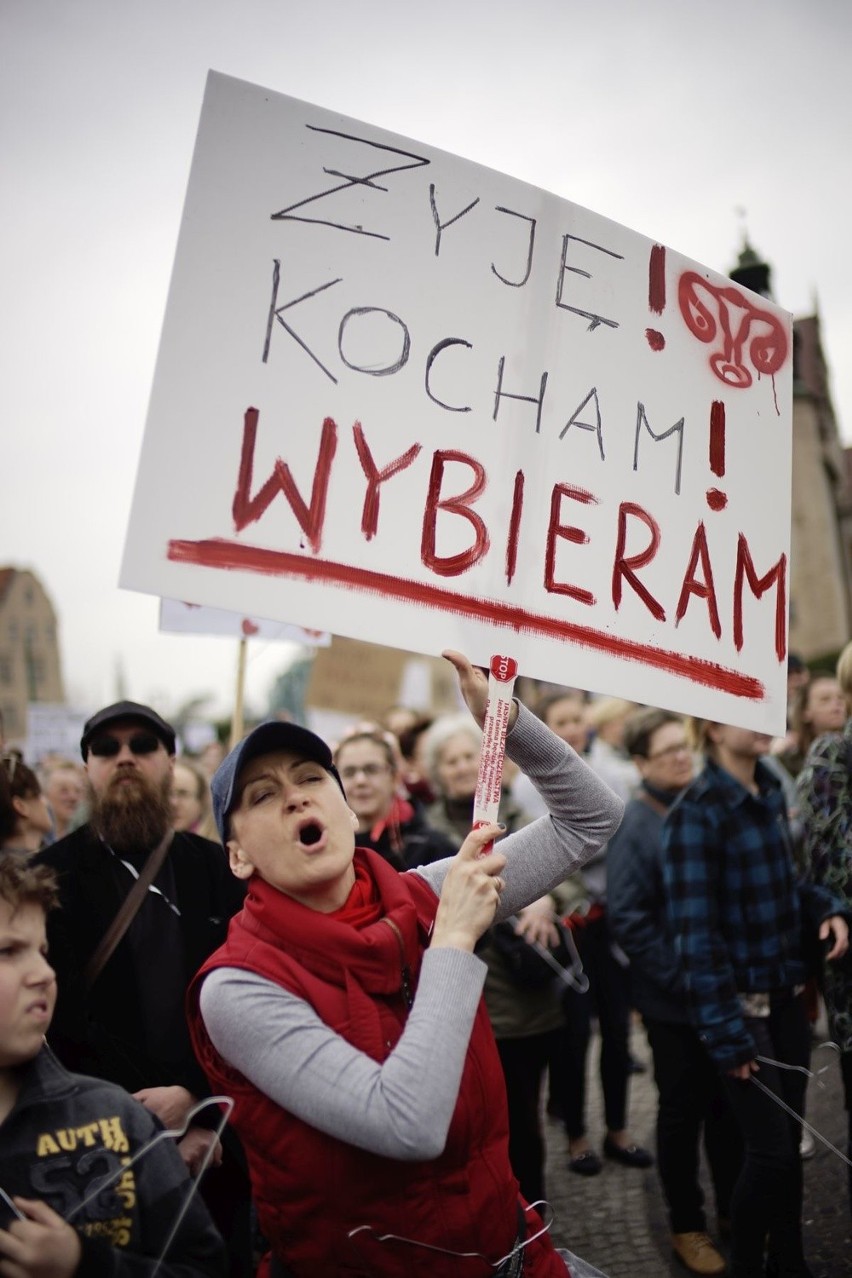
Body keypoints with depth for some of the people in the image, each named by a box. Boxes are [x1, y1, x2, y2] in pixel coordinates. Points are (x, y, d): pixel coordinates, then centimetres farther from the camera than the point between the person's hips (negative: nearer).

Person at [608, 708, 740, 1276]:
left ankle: (733, 1209, 40)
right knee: (684, 1113, 11)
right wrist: (682, 980, -18)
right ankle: (687, 1225, 31)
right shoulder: (636, 824, -16)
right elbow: (627, 917, -18)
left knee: (728, 1105, 20)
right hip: (676, 1000, -5)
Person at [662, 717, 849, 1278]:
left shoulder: (771, 791, 2)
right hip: (742, 1003, -6)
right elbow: (697, 932, -21)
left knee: (791, 1138, 17)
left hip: (788, 994, 7)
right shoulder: (697, 812, -21)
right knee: (772, 1149, 3)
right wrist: (726, 1032, -18)